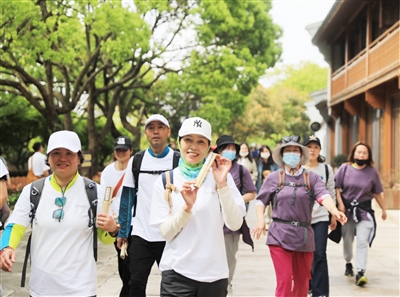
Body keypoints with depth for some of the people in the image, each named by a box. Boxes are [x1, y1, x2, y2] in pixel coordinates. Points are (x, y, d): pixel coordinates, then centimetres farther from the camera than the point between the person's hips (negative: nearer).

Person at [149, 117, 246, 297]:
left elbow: (235, 224, -8)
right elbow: (166, 233, -4)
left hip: (214, 273, 1)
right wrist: (187, 206, -19)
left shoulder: (220, 176, 1)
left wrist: (222, 184, -18)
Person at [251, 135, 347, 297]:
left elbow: (323, 195, -10)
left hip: (304, 236, 2)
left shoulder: (312, 177, 6)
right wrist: (260, 219, -8)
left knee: (302, 281, 12)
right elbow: (261, 200, 10)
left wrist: (334, 211, -29)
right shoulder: (274, 178, 7)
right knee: (284, 280, -9)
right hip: (280, 236, -2)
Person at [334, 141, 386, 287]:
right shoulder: (345, 168, -3)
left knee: (362, 241, -10)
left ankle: (360, 272, -13)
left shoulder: (372, 172, 1)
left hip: (364, 210, 0)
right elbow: (336, 187, -2)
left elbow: (377, 193, 9)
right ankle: (348, 264, 37)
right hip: (347, 209, 1)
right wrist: (340, 204, -11)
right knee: (347, 240, 13)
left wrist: (384, 209, 13)